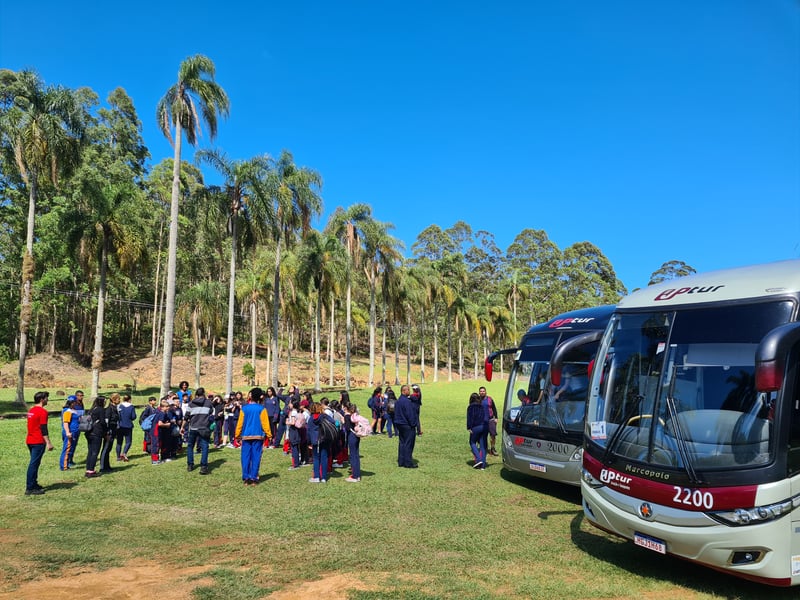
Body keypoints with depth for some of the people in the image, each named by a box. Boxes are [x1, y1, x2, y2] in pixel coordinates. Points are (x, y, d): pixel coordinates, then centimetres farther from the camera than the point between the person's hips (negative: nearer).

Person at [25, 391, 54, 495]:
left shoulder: (31, 410, 13)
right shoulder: (42, 412, -15)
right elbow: (44, 429, -18)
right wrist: (48, 443, -16)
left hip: (30, 441, 9)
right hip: (38, 442, -9)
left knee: (34, 463, 17)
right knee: (34, 464, -6)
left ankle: (34, 484, 23)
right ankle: (30, 488, -4)